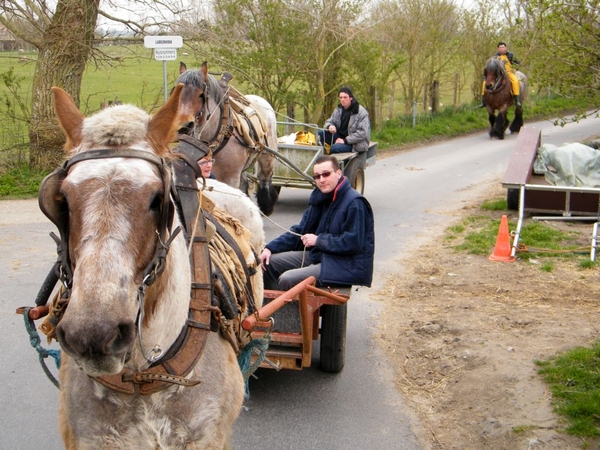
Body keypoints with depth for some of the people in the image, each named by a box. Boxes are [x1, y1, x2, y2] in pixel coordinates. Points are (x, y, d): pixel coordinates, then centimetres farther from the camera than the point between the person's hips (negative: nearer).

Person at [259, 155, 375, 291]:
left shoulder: (354, 203, -16)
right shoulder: (321, 198, 10)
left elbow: (353, 243, -23)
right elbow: (299, 230, 15)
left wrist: (319, 240, -14)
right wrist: (270, 248, 3)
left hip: (346, 266, -9)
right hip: (317, 255, 9)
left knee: (286, 279, -24)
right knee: (268, 262, 5)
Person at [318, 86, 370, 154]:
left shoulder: (361, 112, -14)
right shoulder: (339, 110, 7)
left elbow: (362, 133, -19)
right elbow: (329, 121, 14)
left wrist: (345, 140, -24)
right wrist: (330, 126, -14)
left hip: (354, 144, -7)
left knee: (335, 148, -34)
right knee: (320, 133, -14)